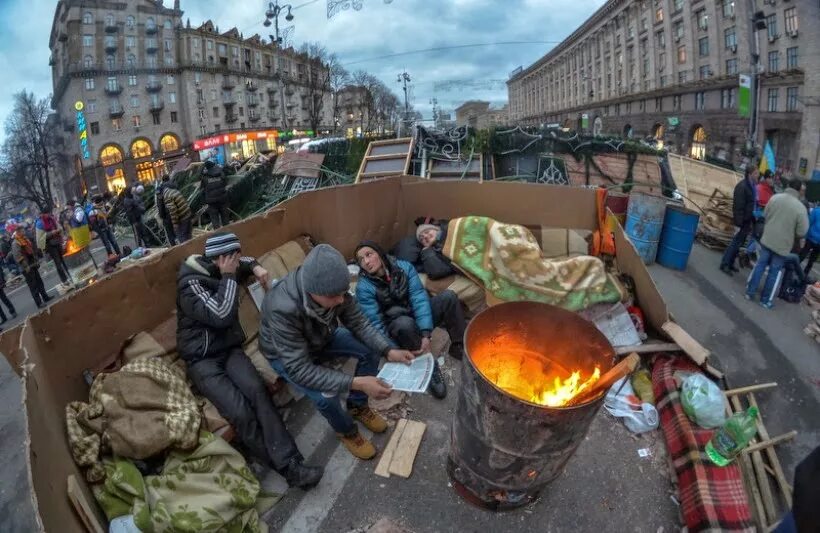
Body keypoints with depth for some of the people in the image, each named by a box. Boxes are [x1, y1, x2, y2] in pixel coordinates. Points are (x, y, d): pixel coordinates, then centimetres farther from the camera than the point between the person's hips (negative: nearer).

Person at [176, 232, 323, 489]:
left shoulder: (220, 272, 8)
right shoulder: (191, 284, -15)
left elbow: (243, 263, 30)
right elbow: (222, 316, -27)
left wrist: (254, 266, 6)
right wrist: (228, 277, -19)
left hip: (230, 349, 5)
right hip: (203, 359, -5)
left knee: (257, 390, -27)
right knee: (240, 411, -28)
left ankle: (290, 461, -28)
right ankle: (287, 466, -16)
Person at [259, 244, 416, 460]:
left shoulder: (333, 289, -27)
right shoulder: (283, 309, -43)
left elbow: (358, 322, -13)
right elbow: (300, 370, -40)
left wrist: (388, 350, -28)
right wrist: (356, 383, -45)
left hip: (321, 337, 5)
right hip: (285, 354, -5)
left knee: (370, 351, -10)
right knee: (326, 396, -26)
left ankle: (357, 406, 15)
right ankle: (346, 431, 8)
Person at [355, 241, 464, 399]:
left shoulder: (404, 267, -11)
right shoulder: (363, 287, -17)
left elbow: (419, 298, -18)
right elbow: (376, 324, -20)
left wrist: (425, 334, -29)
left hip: (418, 318, 4)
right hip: (396, 327, -3)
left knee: (448, 297, -18)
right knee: (405, 323, -39)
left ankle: (460, 346, -5)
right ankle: (429, 366, -20)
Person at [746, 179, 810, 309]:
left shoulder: (774, 198, -7)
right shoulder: (800, 208, -18)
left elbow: (765, 215, 7)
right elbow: (802, 232, -13)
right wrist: (791, 234, 7)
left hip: (767, 239, 3)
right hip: (782, 244, -3)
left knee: (760, 265, 15)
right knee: (775, 271, 8)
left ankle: (750, 292, 19)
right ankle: (766, 300, 17)